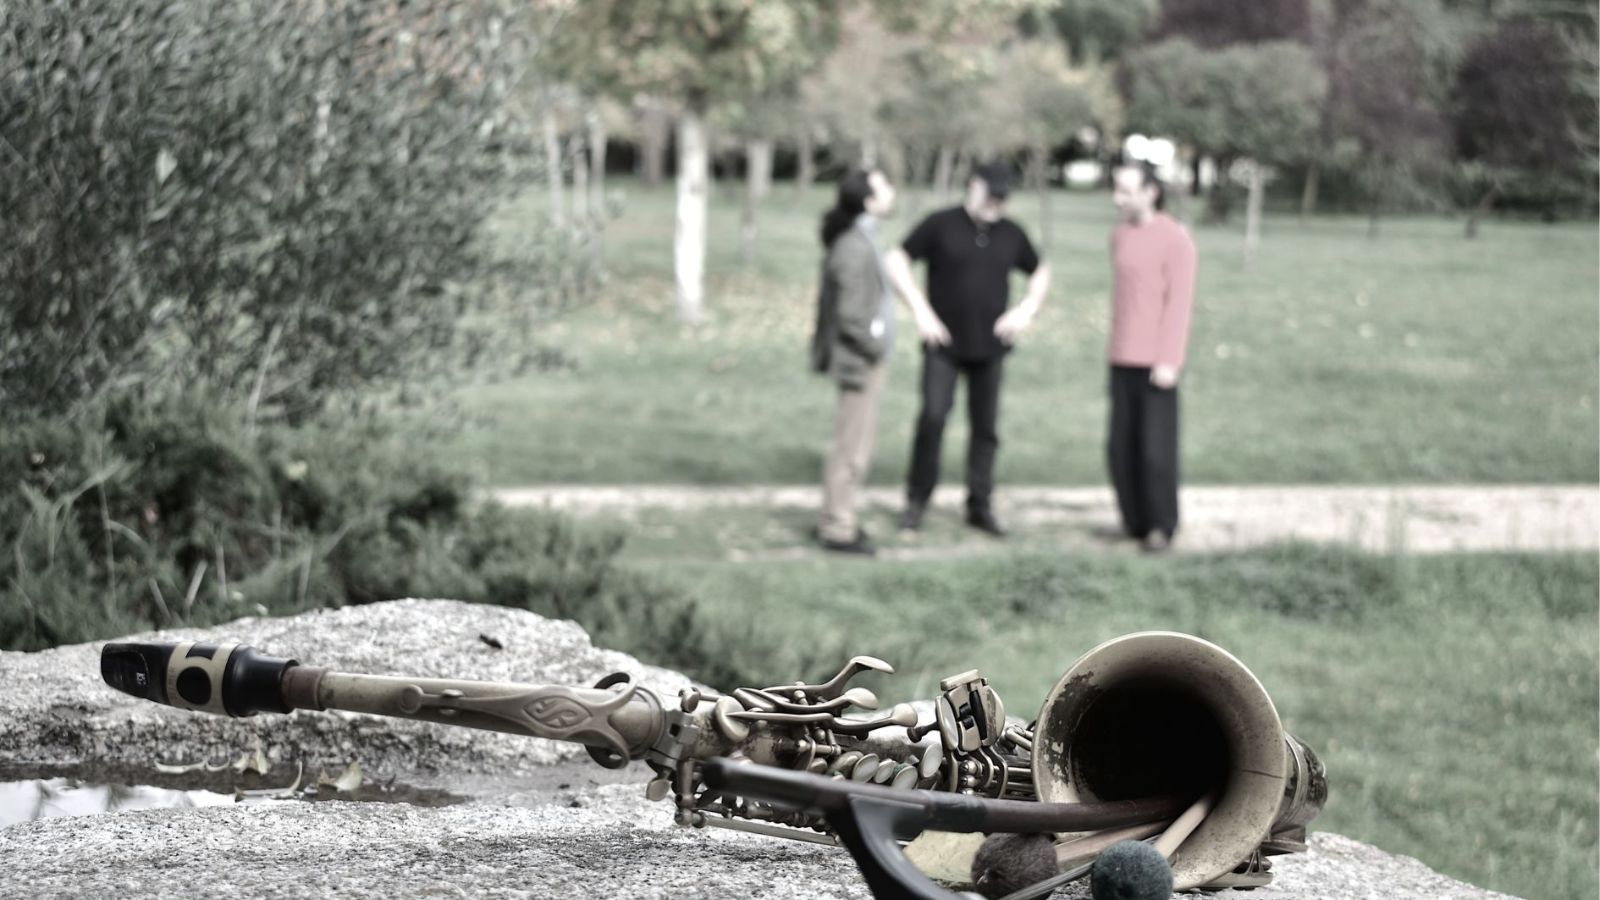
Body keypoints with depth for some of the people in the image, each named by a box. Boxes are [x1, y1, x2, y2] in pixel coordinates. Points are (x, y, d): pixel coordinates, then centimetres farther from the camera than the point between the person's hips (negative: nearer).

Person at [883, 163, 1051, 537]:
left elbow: (1041, 273, 20)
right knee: (933, 416, -13)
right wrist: (920, 310, -11)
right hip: (944, 344, -3)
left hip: (989, 347, 3)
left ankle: (980, 507, 13)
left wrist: (1026, 310, 3)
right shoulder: (941, 225, -5)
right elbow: (895, 261, -4)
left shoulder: (1011, 234, 5)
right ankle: (917, 501, 0)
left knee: (986, 426, 4)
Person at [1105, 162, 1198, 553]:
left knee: (1156, 446, -7)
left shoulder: (1176, 239, -13)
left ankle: (1161, 526, 5)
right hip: (1124, 360, 7)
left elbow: (1180, 304, -16)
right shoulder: (1120, 236, 10)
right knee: (1122, 445, 5)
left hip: (1158, 361, -7)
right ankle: (1134, 520, 16)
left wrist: (1168, 361, -22)